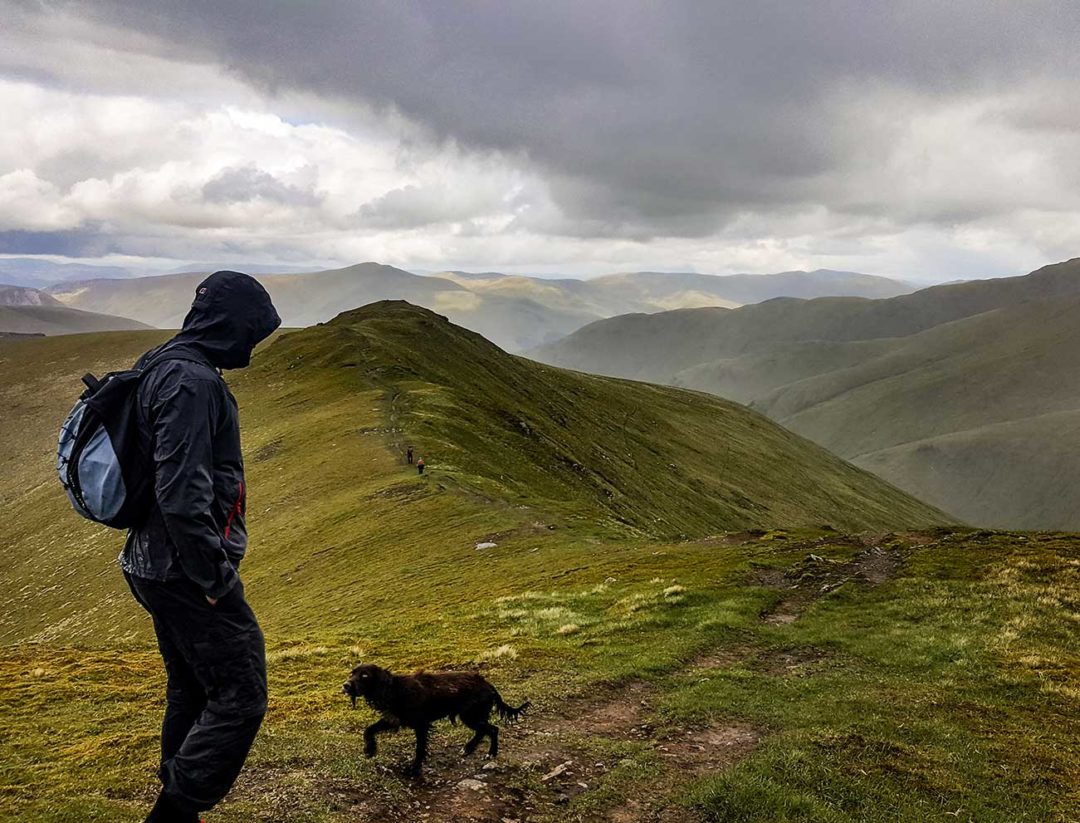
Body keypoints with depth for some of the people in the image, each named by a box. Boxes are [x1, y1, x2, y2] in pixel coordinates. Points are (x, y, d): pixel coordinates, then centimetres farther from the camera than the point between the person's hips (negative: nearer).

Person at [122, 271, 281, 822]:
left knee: (191, 694, 20)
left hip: (155, 566, 11)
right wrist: (213, 578, -20)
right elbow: (181, 494, -27)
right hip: (188, 570, -11)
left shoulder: (163, 367, 12)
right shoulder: (193, 381, -21)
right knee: (240, 695, -3)